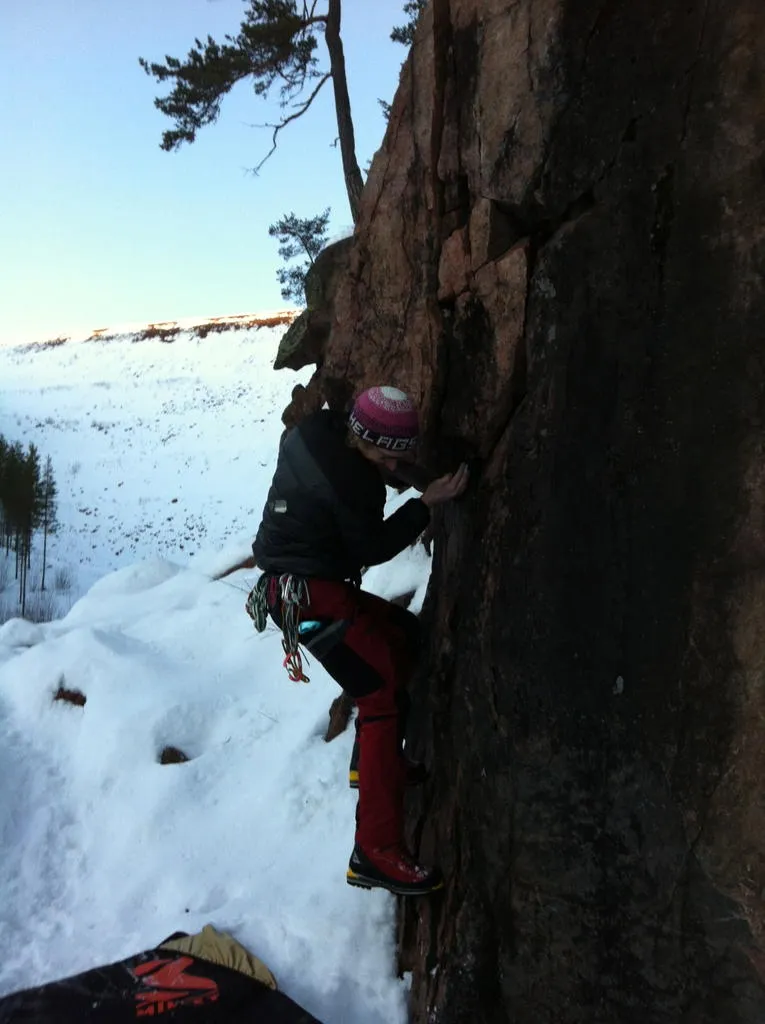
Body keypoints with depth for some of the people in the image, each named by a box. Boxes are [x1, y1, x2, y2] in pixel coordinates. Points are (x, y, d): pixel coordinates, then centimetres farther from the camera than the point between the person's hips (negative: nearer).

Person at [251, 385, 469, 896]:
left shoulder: (316, 433, 3)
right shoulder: (348, 480, -24)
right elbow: (370, 549, -14)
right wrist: (427, 503, -13)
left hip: (312, 581, 10)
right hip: (308, 592, -10)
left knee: (405, 633, 21)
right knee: (386, 695, -13)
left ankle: (371, 760, 29)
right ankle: (377, 853, -12)